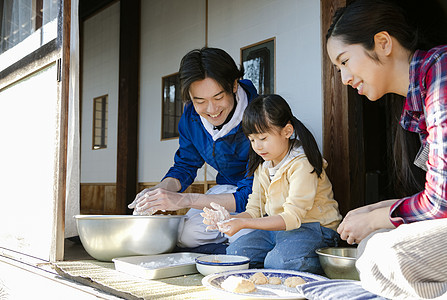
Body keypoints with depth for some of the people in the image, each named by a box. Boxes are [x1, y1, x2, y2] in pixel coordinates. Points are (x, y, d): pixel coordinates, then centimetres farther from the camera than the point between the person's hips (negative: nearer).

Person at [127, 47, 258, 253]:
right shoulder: (191, 116, -10)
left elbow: (250, 195, -32)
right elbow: (185, 166, 4)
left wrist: (184, 200, -37)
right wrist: (159, 191, -19)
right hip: (228, 188, 5)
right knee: (186, 234, -19)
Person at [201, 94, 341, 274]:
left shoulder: (301, 164, -18)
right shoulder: (262, 166, 8)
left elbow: (292, 217, -24)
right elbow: (255, 210, 7)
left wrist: (243, 223, -31)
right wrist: (230, 220, -15)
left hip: (313, 228, -7)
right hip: (276, 227, 7)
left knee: (277, 261, -31)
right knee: (234, 252, -9)